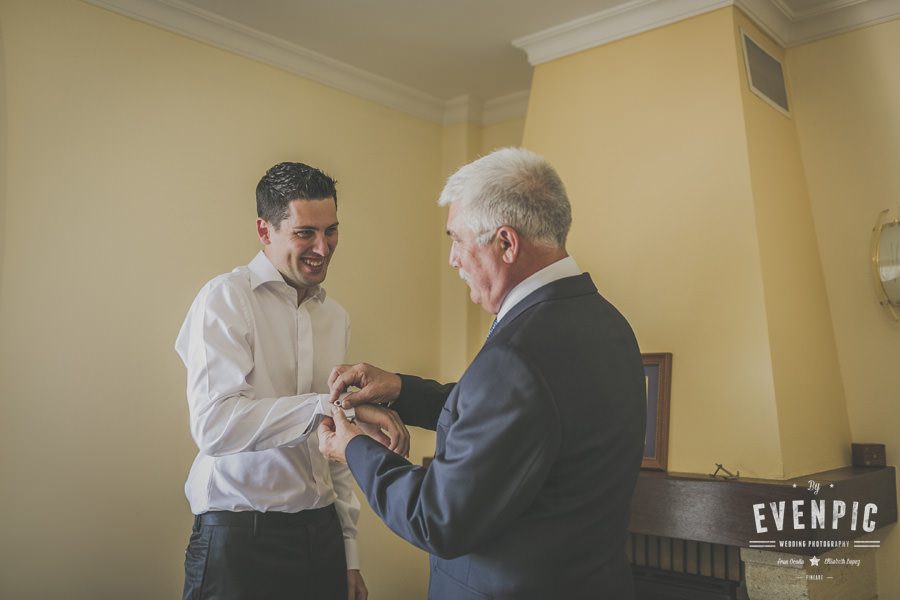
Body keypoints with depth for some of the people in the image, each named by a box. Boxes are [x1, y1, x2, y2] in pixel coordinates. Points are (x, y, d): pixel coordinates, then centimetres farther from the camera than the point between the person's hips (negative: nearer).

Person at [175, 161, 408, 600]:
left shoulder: (336, 318, 9)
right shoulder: (225, 298, -9)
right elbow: (214, 425, -23)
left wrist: (349, 550, 14)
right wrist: (331, 405, -30)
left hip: (321, 533, 6)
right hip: (239, 539, -5)